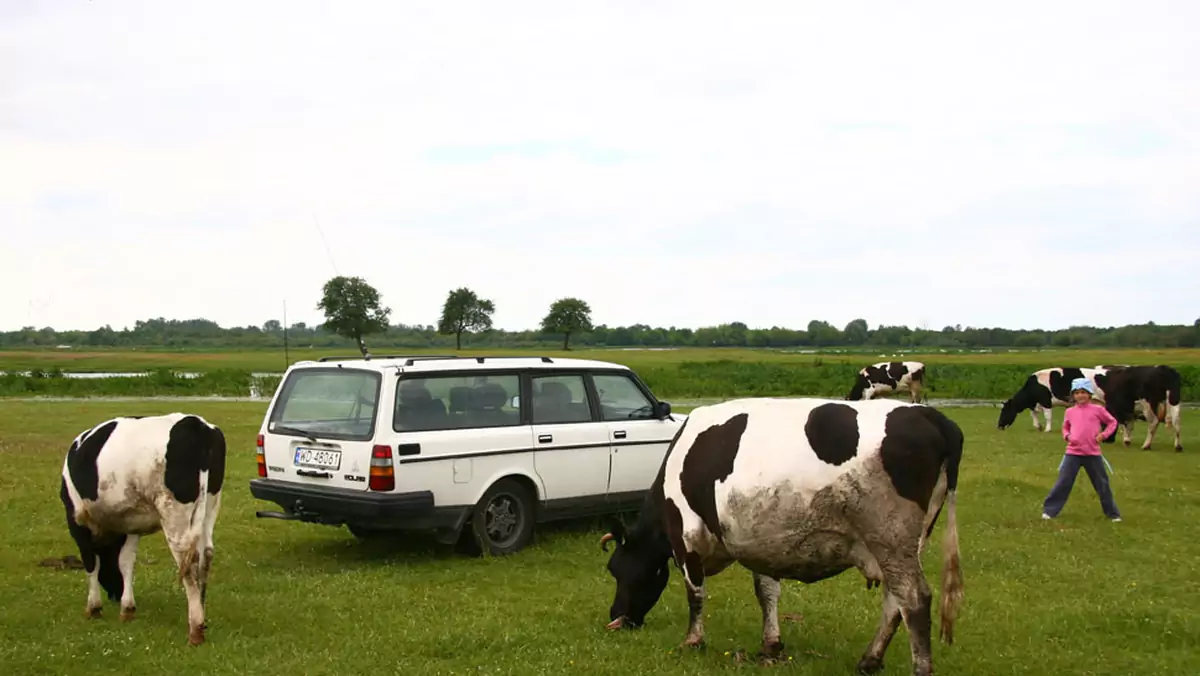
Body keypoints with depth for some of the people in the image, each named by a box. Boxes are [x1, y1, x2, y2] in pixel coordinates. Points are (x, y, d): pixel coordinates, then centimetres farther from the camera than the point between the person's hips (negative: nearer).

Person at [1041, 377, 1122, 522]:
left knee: (1102, 484, 9)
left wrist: (1103, 434, -2)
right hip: (1072, 453, 1)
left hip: (1093, 454, -1)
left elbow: (1112, 422, 12)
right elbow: (1065, 427, 23)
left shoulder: (1097, 409, 0)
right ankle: (1049, 510, 4)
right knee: (1063, 482, -2)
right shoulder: (1070, 412, 6)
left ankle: (1112, 513, 22)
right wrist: (1067, 436, 2)